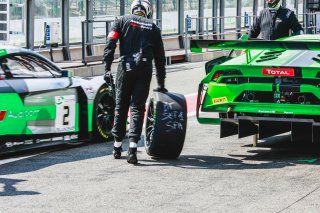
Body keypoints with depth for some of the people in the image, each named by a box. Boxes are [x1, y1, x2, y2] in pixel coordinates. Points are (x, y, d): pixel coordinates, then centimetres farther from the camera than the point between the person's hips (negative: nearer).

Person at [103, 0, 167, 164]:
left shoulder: (122, 21, 13)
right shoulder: (153, 28, 18)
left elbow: (110, 44, -1)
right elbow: (160, 58, 21)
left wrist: (107, 68, -3)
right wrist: (161, 84, 28)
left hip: (125, 68, 0)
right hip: (145, 69, 0)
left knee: (121, 107, 13)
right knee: (137, 108, 1)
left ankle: (117, 147, 21)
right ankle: (132, 148, -15)